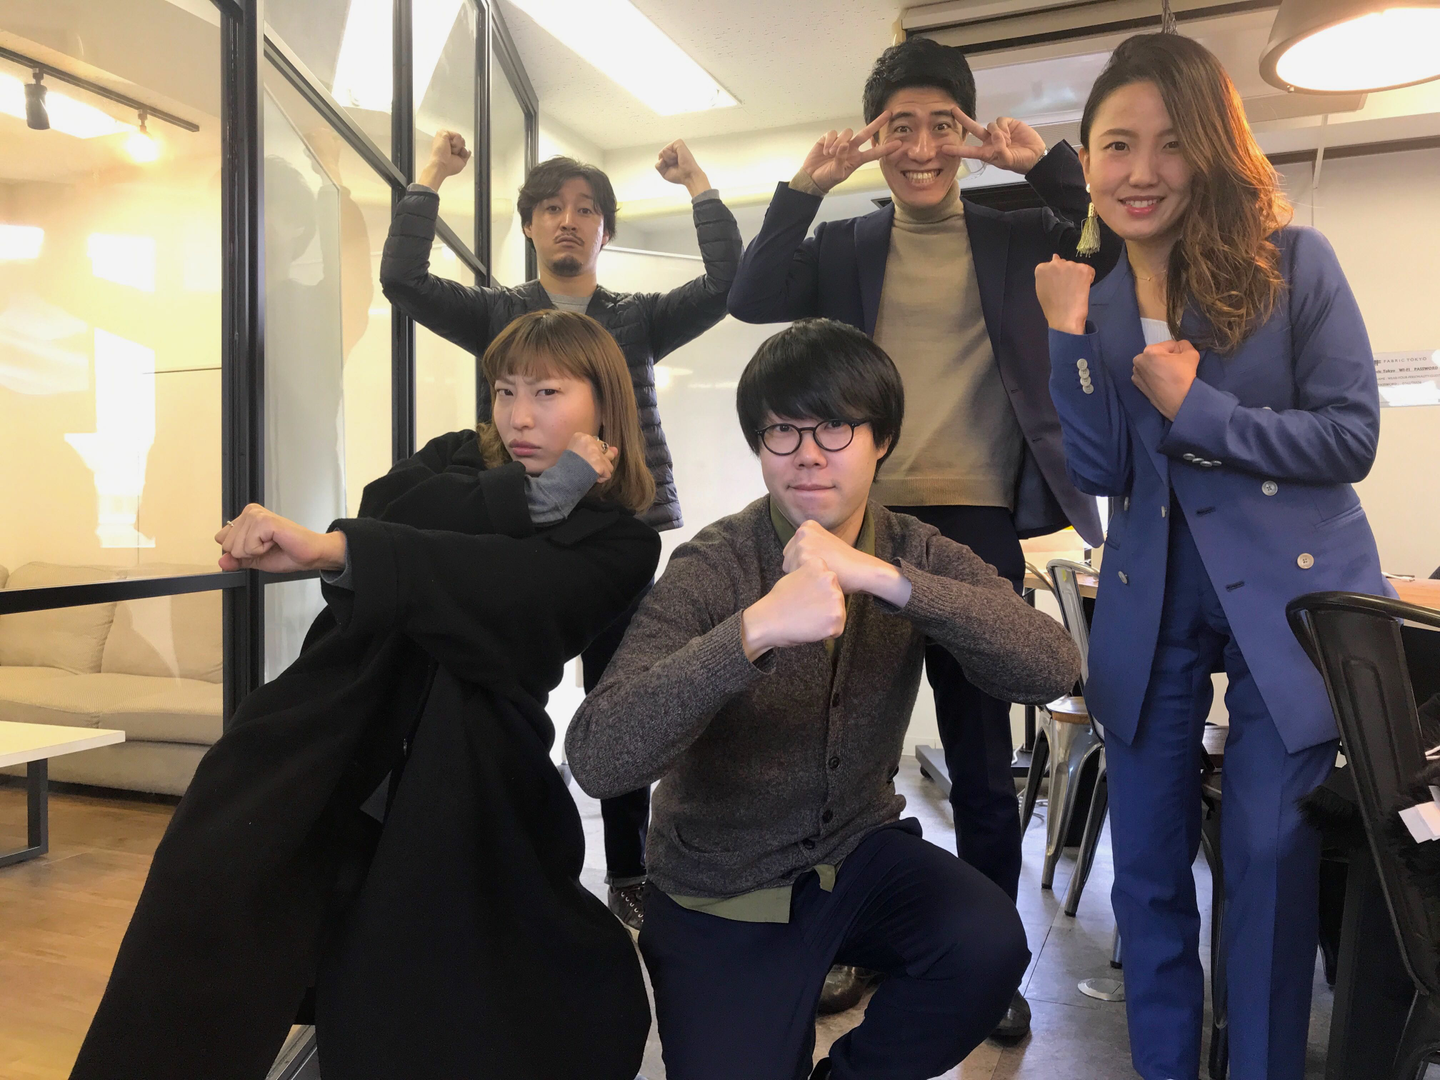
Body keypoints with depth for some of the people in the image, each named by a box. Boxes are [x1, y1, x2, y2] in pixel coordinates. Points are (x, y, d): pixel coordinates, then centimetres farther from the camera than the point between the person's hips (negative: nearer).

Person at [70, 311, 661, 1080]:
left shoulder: (619, 545, 1)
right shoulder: (457, 460, 14)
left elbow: (501, 593, -18)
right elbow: (390, 509, -8)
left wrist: (329, 549, -29)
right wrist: (535, 492, -12)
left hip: (461, 803, -2)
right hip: (330, 744, 3)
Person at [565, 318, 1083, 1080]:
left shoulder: (916, 555, -7)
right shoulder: (711, 568, -18)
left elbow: (1053, 669, -23)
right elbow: (595, 759, -30)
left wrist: (884, 579, -35)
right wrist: (752, 631, -43)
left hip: (860, 850, 2)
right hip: (722, 892, -2)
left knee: (989, 946, -21)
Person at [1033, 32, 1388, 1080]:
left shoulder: (1293, 262, -5)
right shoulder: (1092, 299, 4)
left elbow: (1351, 436, -8)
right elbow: (1100, 474, -5)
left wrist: (1195, 408, -16)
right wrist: (1071, 336, -13)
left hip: (1293, 596, -3)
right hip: (1154, 609, 3)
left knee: (1271, 859, 2)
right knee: (1148, 867, 10)